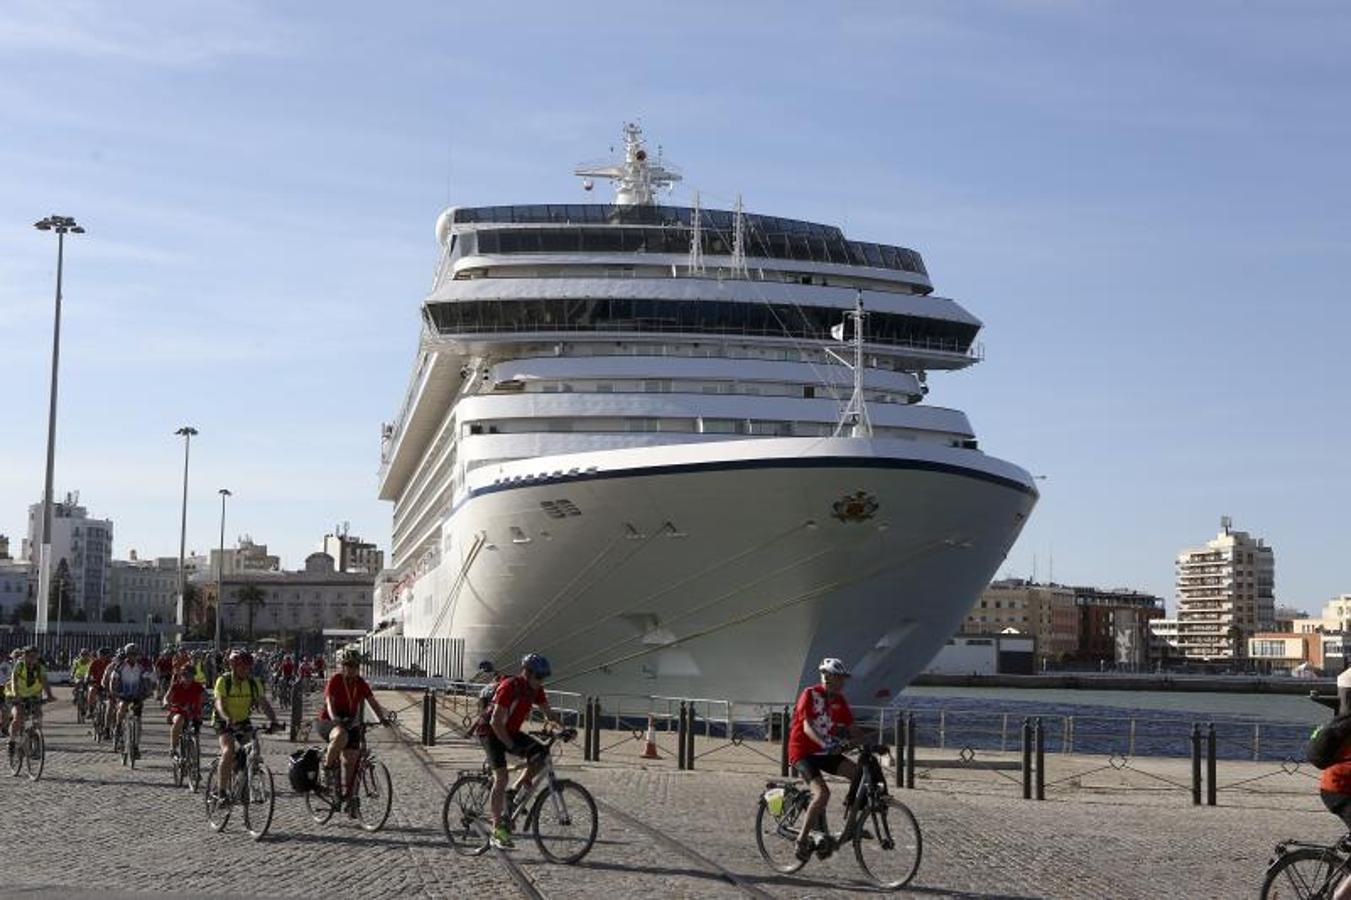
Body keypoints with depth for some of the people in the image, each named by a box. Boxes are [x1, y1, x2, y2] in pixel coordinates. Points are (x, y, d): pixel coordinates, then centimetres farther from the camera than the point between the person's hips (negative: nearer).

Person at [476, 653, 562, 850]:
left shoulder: (535, 690, -3)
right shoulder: (509, 687, -27)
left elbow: (548, 713, 6)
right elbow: (496, 722, -28)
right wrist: (511, 745, -27)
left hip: (511, 732, 7)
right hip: (490, 732, -7)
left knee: (541, 753, -13)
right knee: (501, 778, -17)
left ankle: (518, 788, 5)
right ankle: (498, 829, -14)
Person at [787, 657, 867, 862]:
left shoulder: (839, 701, 5)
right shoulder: (810, 694, -14)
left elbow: (851, 729, 6)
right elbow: (807, 727, -24)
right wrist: (825, 744, -40)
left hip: (824, 752, 7)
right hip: (802, 751, -7)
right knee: (822, 793, -26)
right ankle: (802, 840, -14)